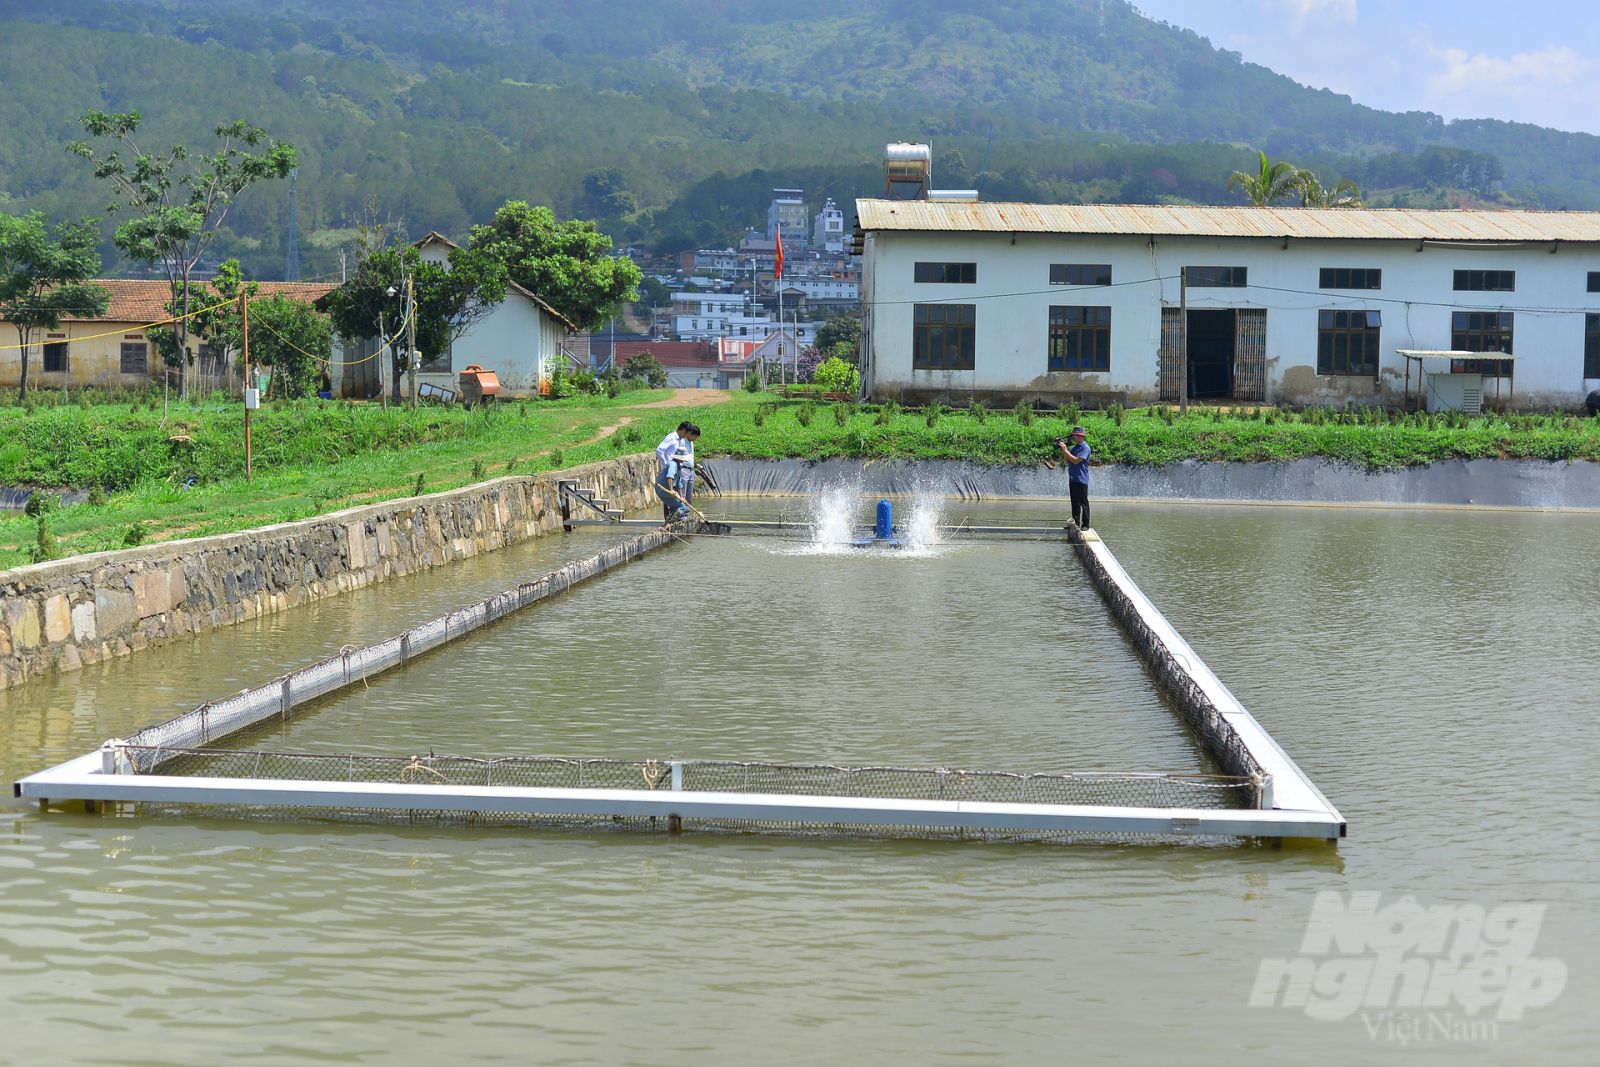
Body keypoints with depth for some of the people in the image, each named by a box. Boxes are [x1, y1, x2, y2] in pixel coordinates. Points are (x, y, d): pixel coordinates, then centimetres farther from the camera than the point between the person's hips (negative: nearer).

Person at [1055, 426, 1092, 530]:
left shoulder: (1085, 448, -10)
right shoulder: (1074, 447, 14)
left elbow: (1076, 460, -20)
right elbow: (1068, 461, 15)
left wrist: (1065, 450, -16)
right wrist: (1063, 450, 3)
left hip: (1081, 480, -8)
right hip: (1072, 479, 8)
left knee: (1083, 503, -4)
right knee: (1075, 503, 9)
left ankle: (1085, 524, -1)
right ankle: (1076, 523, 13)